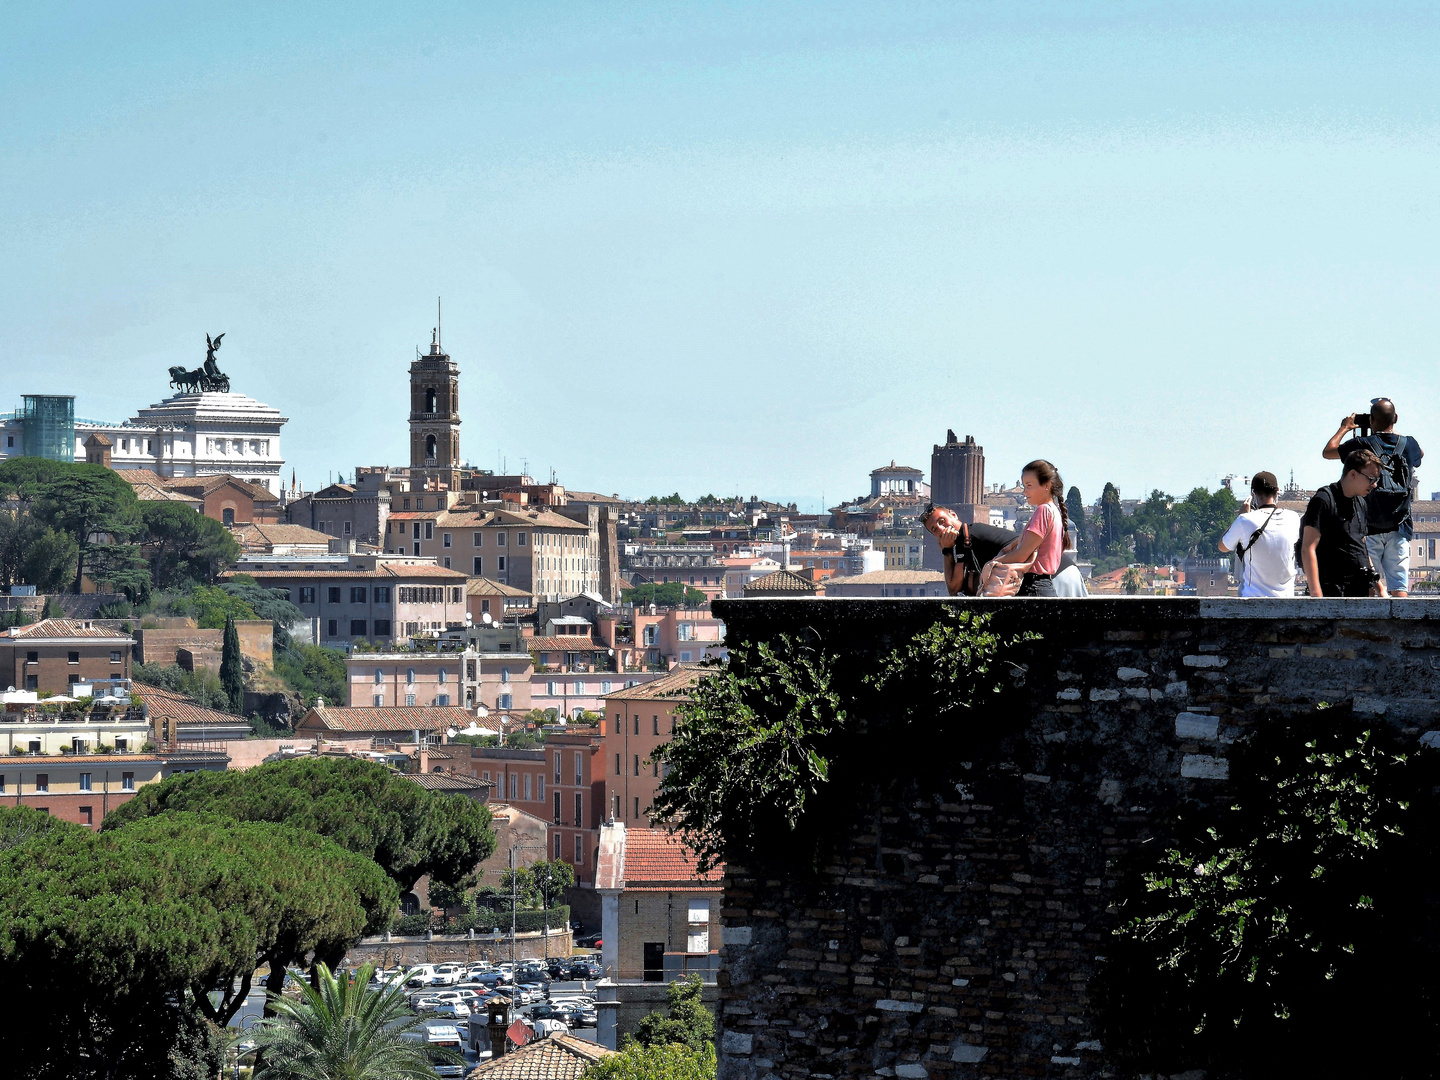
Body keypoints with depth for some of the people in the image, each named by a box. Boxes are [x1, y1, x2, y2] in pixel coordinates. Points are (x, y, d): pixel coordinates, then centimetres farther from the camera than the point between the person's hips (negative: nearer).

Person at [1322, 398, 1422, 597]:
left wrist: (1344, 428, 25)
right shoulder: (1408, 444, 5)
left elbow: (1328, 452, 10)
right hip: (1399, 528, 2)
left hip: (1370, 528, -2)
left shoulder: (1363, 444, -5)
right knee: (1399, 587, -2)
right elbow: (1420, 454, 32)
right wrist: (1393, 431, 37)